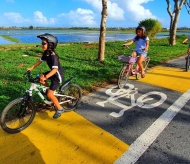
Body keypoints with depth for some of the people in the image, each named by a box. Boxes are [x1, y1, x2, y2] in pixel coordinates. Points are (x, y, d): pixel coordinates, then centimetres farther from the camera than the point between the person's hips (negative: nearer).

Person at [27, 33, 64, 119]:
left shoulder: (53, 56, -28)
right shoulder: (45, 53, -2)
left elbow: (55, 69, -37)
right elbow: (40, 61, 12)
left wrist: (45, 77, -47)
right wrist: (31, 68, 8)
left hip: (58, 75, -9)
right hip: (52, 72, 9)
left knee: (49, 94, -9)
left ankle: (60, 109, 9)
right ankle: (49, 88, 19)